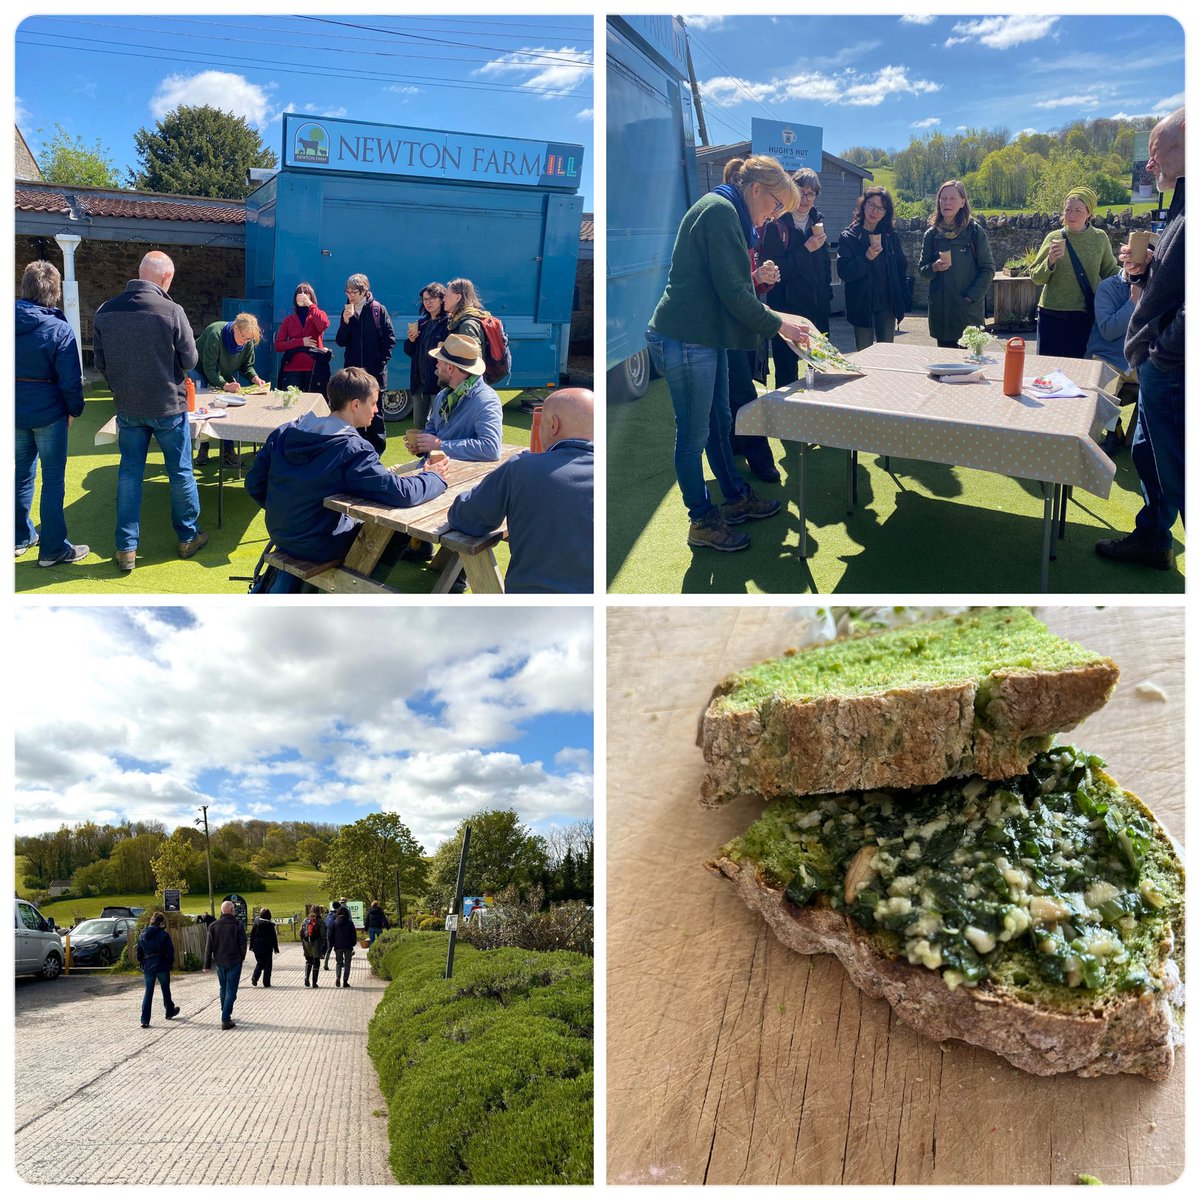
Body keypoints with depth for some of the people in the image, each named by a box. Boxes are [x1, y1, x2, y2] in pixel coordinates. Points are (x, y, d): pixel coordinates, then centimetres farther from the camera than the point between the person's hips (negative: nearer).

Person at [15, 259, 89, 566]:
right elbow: (70, 381, -16)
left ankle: (21, 537, 30)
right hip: (48, 413, -5)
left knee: (23, 472, 19)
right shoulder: (60, 330, -16)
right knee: (53, 478, 2)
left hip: (15, 411, 5)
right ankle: (53, 549, 5)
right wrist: (75, 409, 0)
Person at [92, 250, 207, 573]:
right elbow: (189, 360, -9)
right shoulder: (172, 311, -17)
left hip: (127, 408, 3)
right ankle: (188, 537, 25)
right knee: (180, 472, 12)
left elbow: (100, 363, 2)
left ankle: (126, 548, 13)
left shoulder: (105, 312, -5)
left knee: (129, 473, 11)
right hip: (168, 406, -3)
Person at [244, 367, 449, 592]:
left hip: (280, 534, 6)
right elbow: (401, 494, -28)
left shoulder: (284, 432, -3)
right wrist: (434, 477, -8)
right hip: (319, 547, -6)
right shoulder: (352, 450, -22)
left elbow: (254, 484, 3)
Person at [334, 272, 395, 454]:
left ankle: (377, 451, 9)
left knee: (374, 412, 2)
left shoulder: (378, 309, -4)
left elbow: (390, 338, -4)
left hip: (374, 371, -4)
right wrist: (346, 321, -11)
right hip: (353, 370, 4)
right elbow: (341, 341, 4)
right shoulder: (347, 311, 9)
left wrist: (381, 361, -8)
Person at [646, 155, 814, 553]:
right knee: (694, 434, 1)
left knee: (718, 423, 20)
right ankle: (702, 521, 13)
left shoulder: (726, 213, 18)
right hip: (685, 340, -11)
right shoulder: (720, 210, -15)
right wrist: (778, 325, -9)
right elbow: (732, 291, -19)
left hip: (706, 337, 11)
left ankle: (736, 498, 35)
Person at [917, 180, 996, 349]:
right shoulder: (932, 234, 7)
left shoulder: (975, 232, -3)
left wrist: (972, 296, -11)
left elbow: (988, 269, -2)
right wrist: (934, 268, -9)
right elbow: (921, 269, 12)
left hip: (969, 310, -3)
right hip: (940, 309, 3)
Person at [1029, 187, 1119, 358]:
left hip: (1084, 317, 1)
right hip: (1052, 314, -1)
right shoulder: (1054, 238, 0)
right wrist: (1050, 261, -17)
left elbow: (1110, 271, 12)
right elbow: (1035, 277, 0)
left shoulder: (1100, 238, 3)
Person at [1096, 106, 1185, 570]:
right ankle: (1152, 539, 39)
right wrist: (1143, 268, 6)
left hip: (1171, 371, -11)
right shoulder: (1183, 207, 13)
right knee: (1148, 454, 22)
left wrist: (1162, 354, -22)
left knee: (1177, 470, -2)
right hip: (1159, 366, 11)